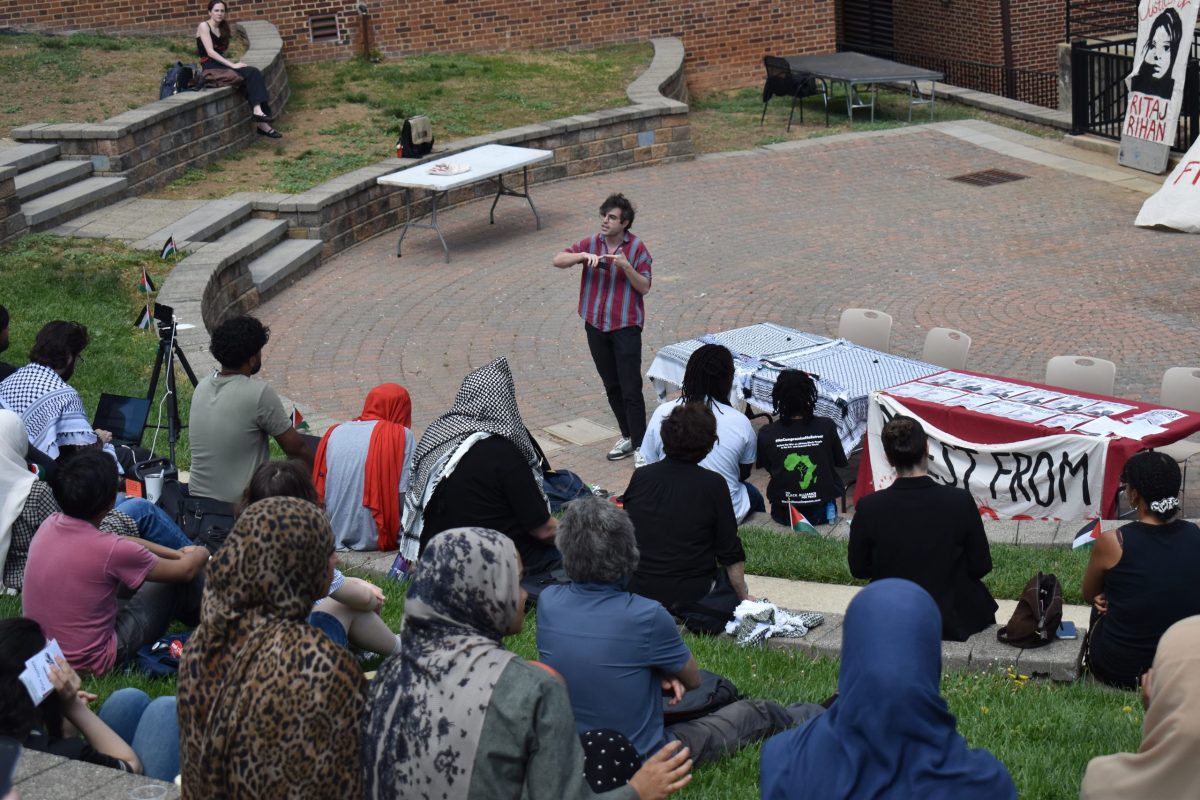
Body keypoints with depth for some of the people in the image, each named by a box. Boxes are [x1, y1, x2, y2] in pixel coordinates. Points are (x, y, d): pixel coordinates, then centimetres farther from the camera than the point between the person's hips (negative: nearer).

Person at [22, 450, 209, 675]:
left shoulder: (49, 525, -8)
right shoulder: (109, 550, -27)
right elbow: (186, 570, -9)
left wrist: (175, 553, 17)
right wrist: (200, 555, 13)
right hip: (91, 663, -7)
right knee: (181, 581, 5)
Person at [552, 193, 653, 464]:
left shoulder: (637, 248, -9)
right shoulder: (591, 244, 1)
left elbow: (644, 287, -11)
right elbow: (558, 261, -7)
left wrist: (626, 266, -26)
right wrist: (583, 256, -24)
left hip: (626, 327, -5)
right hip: (596, 325, 5)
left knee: (631, 389, -6)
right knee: (611, 386, 14)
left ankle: (640, 446, 0)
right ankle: (627, 435, 28)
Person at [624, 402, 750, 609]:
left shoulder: (640, 477, -3)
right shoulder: (713, 485, -13)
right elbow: (731, 555, -7)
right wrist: (744, 599, 8)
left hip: (636, 591, 4)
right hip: (690, 596, -4)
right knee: (729, 577, 26)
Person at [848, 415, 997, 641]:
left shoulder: (868, 508, -19)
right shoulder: (961, 503, -21)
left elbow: (858, 569, -4)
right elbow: (980, 567, -8)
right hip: (952, 622, -2)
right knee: (978, 592, 31)